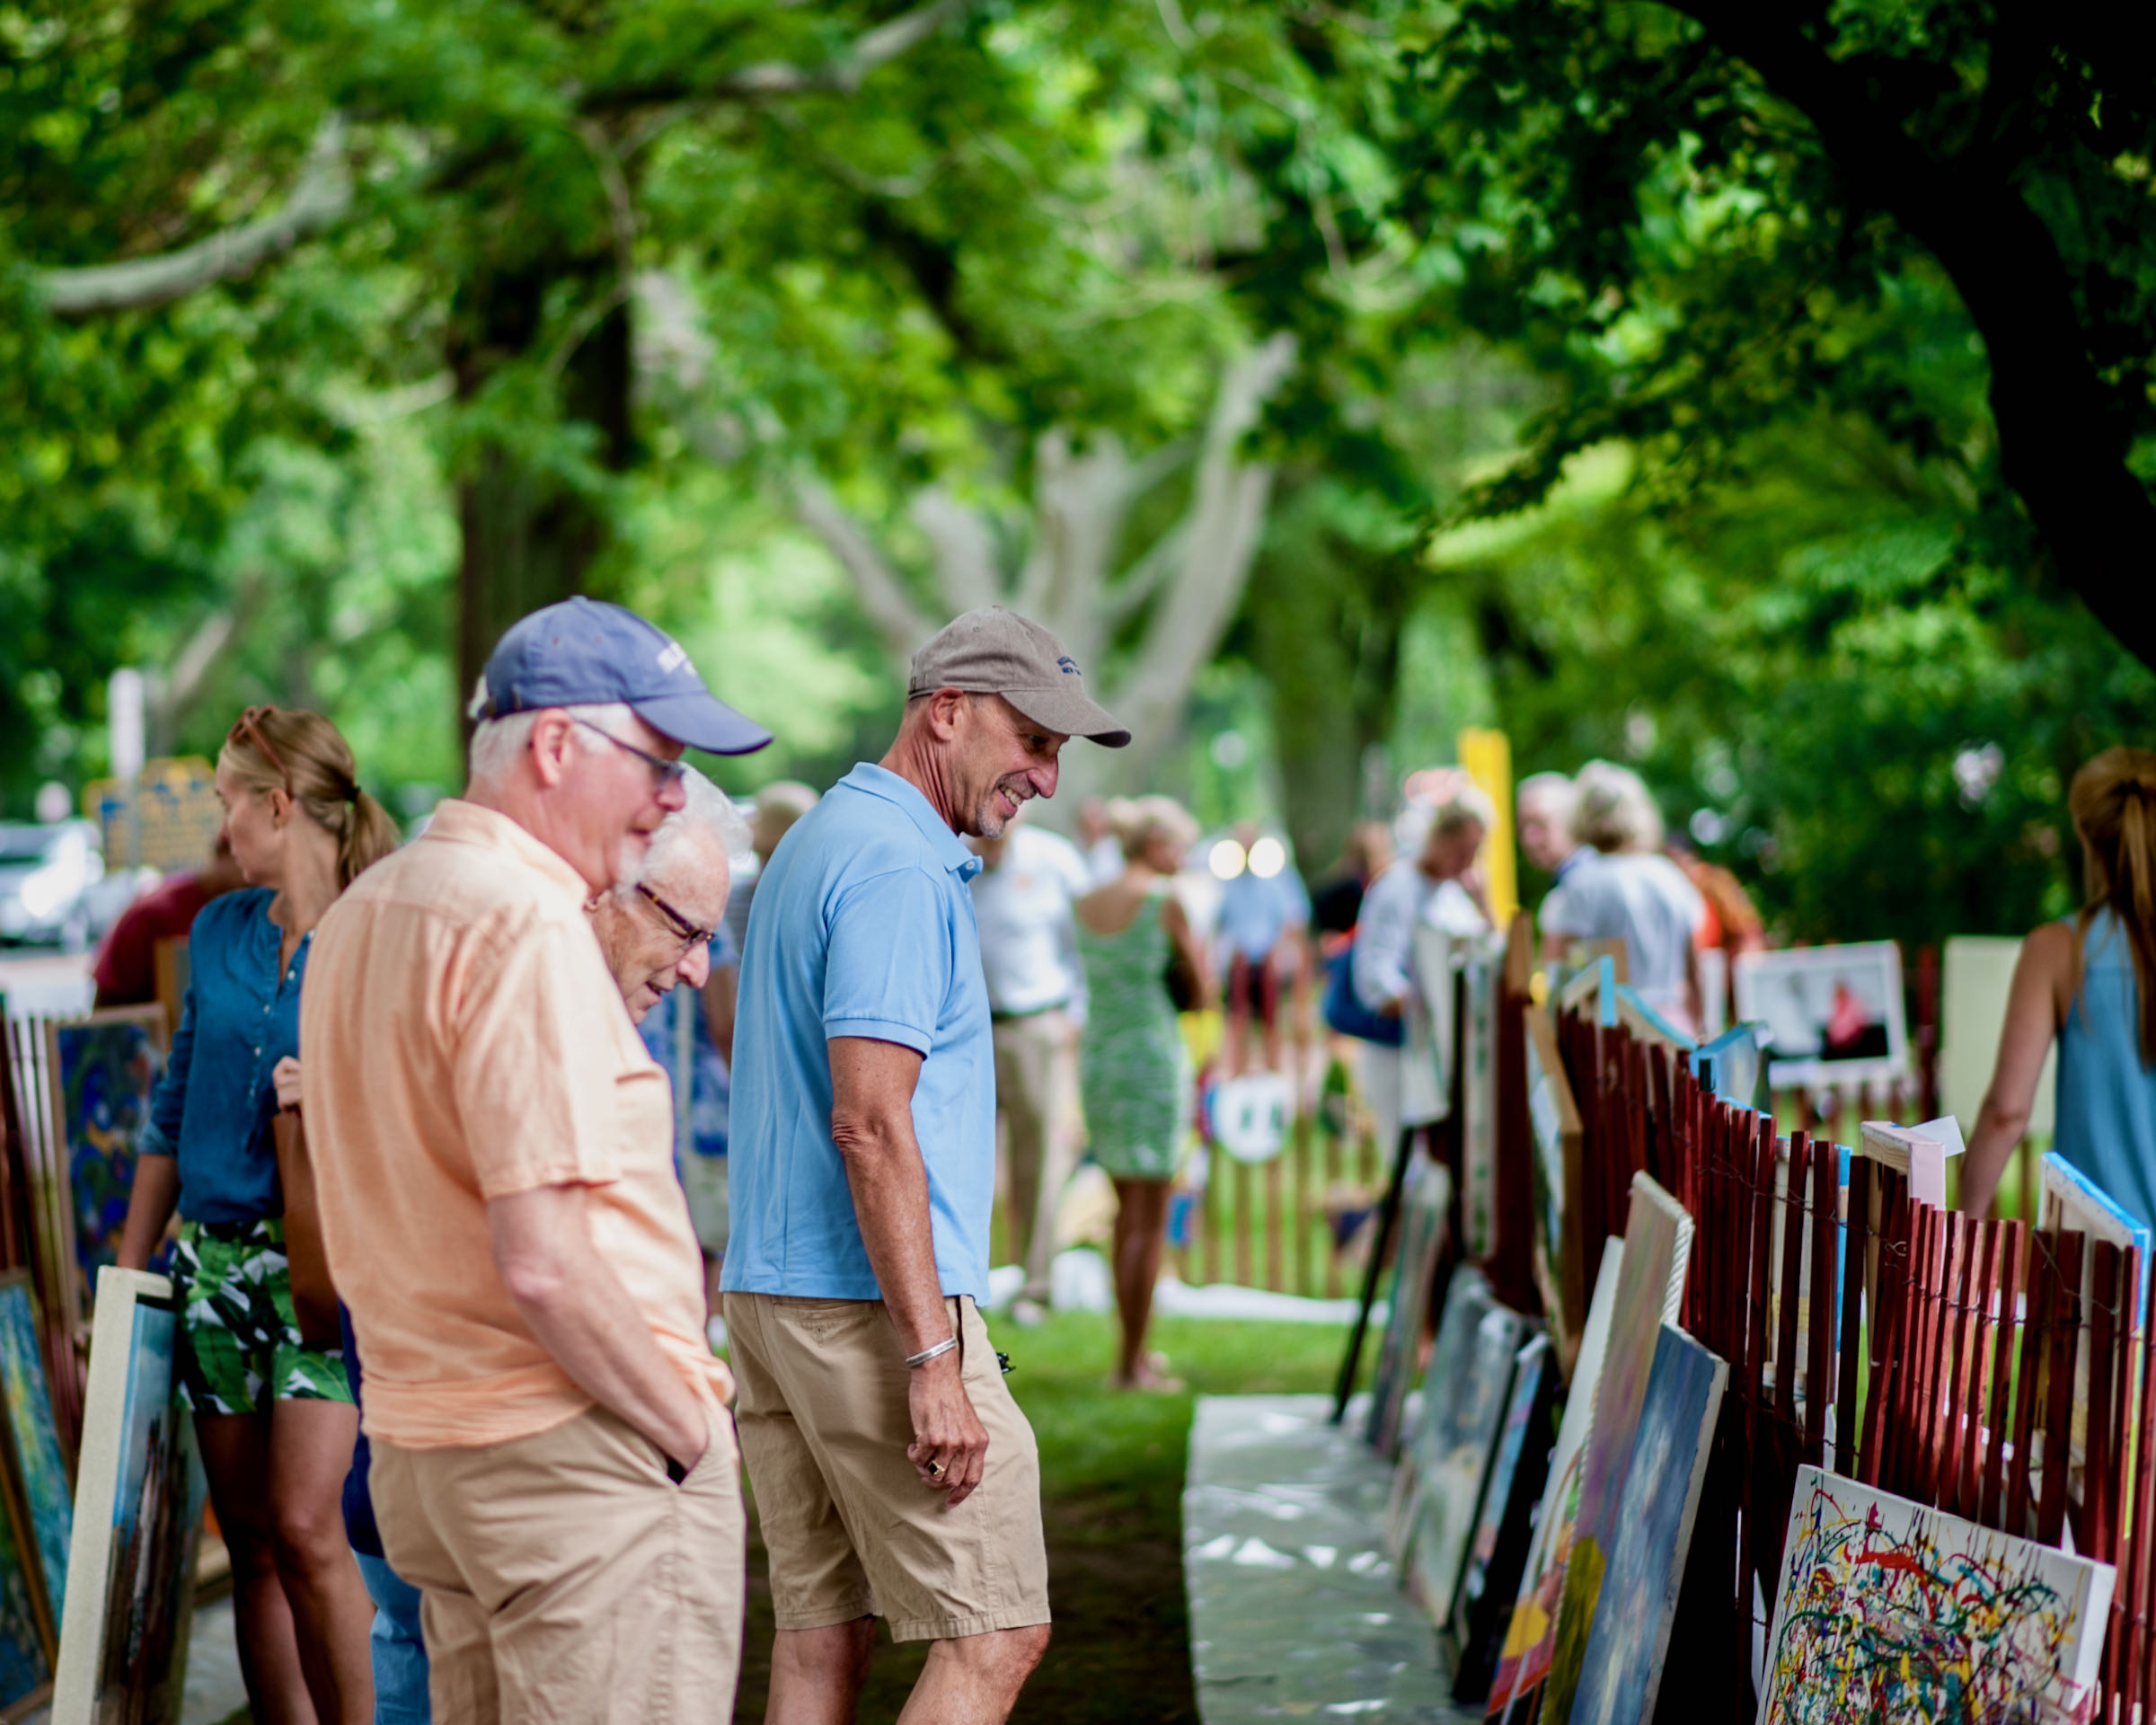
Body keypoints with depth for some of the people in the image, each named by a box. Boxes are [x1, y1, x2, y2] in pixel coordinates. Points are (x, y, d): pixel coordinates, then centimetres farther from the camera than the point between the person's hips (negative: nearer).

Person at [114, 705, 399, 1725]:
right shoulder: (220, 932, 12)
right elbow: (174, 1106, 17)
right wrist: (128, 1269, 16)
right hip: (214, 1254, 6)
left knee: (305, 1525, -15)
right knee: (249, 1539, 6)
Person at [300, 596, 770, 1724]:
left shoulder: (363, 914, 13)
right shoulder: (528, 923, -17)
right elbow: (544, 1264, -22)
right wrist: (689, 1433, -12)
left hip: (420, 1448, 10)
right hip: (575, 1453, -9)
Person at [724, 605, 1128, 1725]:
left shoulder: (819, 843, 18)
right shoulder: (900, 869, -14)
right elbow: (869, 1121, -21)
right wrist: (932, 1359, -22)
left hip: (773, 1294, 10)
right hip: (867, 1301, -10)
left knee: (819, 1634, 9)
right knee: (993, 1634, -7)